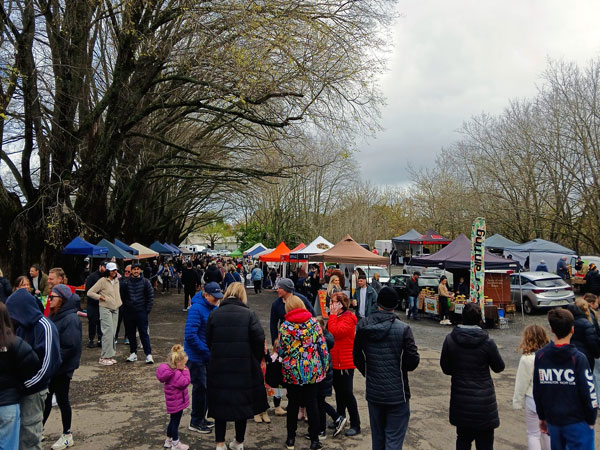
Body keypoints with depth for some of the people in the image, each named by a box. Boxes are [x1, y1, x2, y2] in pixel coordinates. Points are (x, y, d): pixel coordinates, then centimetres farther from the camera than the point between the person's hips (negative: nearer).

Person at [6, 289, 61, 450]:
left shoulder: (45, 327, -18)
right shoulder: (21, 325, 5)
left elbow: (46, 364, -20)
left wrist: (23, 384, -17)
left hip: (33, 390, -7)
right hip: (19, 388, 7)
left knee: (29, 429, 4)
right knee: (18, 426, 15)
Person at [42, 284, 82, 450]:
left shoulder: (70, 319, -23)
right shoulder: (54, 316, 5)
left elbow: (70, 347, -26)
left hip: (62, 369, -8)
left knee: (62, 400, 7)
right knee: (45, 399, 18)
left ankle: (67, 436, 24)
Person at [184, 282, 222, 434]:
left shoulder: (215, 308, 5)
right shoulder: (196, 309, -20)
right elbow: (190, 335, -25)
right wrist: (206, 351, -22)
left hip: (209, 356, 8)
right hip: (196, 357, -8)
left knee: (207, 387, 16)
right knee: (200, 388, 2)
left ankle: (201, 419, 32)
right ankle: (195, 422, 19)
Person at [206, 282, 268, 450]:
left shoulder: (214, 314, -1)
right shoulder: (249, 314, -8)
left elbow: (209, 341, 3)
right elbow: (259, 339, -12)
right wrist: (256, 360, 3)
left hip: (219, 367, 1)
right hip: (244, 367, -1)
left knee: (220, 403, 15)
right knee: (242, 403, 15)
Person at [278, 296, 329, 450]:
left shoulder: (285, 326, -7)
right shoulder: (313, 323, -4)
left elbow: (281, 351, -2)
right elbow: (323, 346, -2)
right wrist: (324, 366, 9)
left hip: (292, 372, 0)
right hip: (313, 371, 1)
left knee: (293, 404, 12)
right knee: (312, 404, 9)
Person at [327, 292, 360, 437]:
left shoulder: (348, 318, -17)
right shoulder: (336, 316, 12)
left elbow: (335, 332, -29)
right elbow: (330, 334, 21)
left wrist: (332, 315, -22)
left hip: (345, 363, -9)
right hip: (335, 361, 9)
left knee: (347, 393, -1)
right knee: (339, 392, 19)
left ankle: (355, 425, 10)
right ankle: (340, 419, 32)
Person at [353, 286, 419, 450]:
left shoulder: (363, 327, -6)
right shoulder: (403, 329, -17)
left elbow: (357, 358, 2)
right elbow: (413, 361, -14)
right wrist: (401, 367, 7)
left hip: (373, 393, 4)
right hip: (397, 394, -4)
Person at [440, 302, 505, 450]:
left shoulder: (450, 340, -8)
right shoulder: (487, 342, -14)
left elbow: (445, 368, 0)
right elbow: (499, 367, 0)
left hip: (460, 399, 2)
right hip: (483, 401, -2)